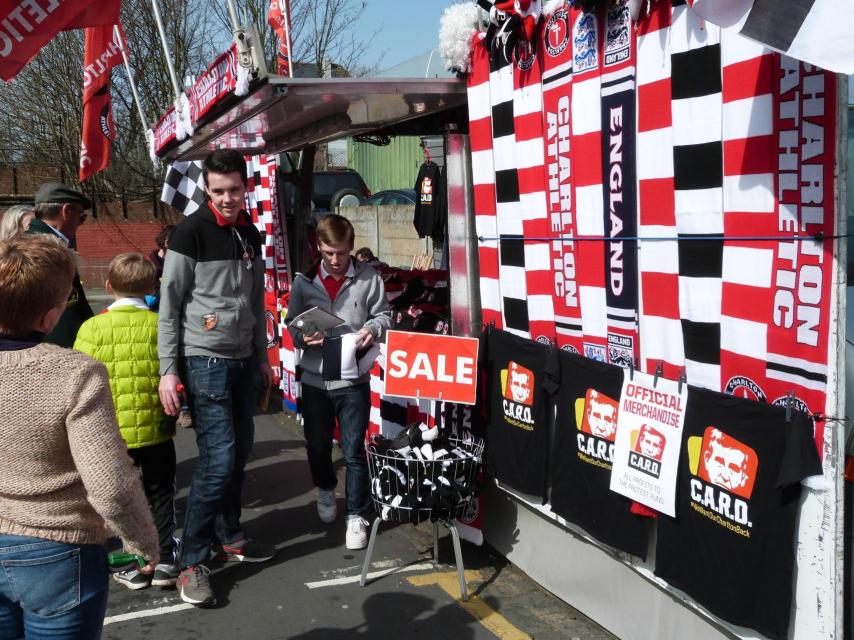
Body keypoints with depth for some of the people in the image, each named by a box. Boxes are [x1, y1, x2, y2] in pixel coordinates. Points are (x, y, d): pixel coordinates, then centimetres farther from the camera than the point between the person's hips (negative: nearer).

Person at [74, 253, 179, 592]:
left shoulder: (93, 327, -8)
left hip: (112, 433, 0)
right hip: (157, 428, 0)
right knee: (161, 494, 15)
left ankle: (135, 566, 20)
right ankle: (165, 563, 18)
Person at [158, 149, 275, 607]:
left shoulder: (250, 235, 11)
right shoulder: (191, 232, -10)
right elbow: (169, 305, -10)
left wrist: (262, 358, 19)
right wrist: (168, 370, -14)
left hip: (244, 362, 7)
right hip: (204, 361, -7)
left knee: (239, 454, 12)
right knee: (218, 459, -10)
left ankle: (229, 538, 29)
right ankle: (192, 563, 0)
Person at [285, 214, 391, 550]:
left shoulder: (368, 277, -4)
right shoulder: (304, 281, 1)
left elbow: (383, 314, 4)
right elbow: (292, 324, 6)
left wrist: (373, 328, -17)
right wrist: (302, 336, -16)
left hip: (352, 378, -2)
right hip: (314, 378, 3)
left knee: (354, 451, 0)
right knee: (317, 444, 18)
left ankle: (356, 516, 13)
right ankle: (325, 490, 46)